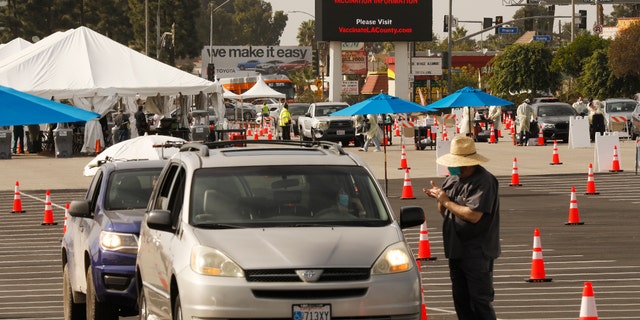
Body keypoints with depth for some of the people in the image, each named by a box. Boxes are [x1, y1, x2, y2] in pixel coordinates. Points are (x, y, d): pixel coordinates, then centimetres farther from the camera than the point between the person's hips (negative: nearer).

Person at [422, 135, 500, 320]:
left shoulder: (484, 182, -15)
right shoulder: (453, 180, 11)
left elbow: (473, 215, -25)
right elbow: (444, 213, 17)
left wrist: (446, 201, -15)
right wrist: (439, 198, -4)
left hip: (477, 253, -9)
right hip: (456, 249, 9)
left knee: (480, 300, -8)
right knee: (461, 299, 13)